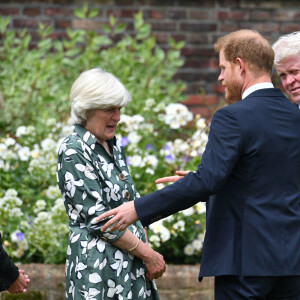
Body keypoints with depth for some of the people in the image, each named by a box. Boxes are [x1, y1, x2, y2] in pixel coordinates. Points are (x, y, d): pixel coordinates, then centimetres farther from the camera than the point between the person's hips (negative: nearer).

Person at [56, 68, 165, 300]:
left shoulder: (113, 146, 14)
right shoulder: (74, 152, -11)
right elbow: (98, 220, -15)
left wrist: (147, 250, 2)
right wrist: (147, 254, -11)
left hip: (132, 263, 7)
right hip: (98, 266, -7)